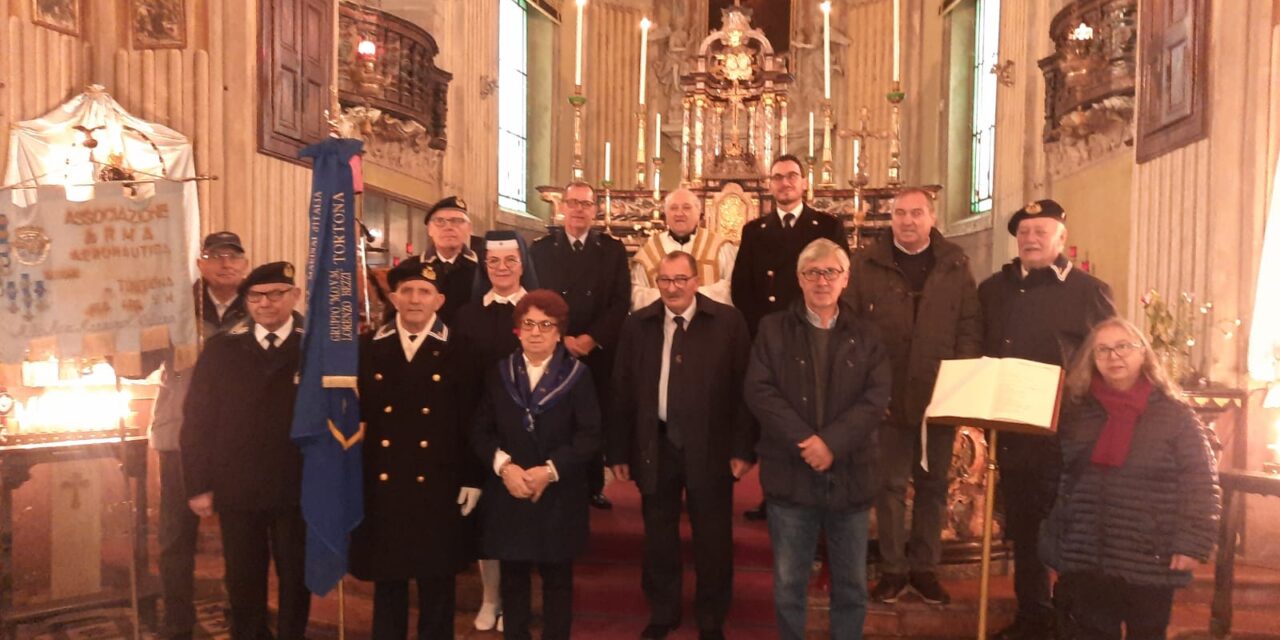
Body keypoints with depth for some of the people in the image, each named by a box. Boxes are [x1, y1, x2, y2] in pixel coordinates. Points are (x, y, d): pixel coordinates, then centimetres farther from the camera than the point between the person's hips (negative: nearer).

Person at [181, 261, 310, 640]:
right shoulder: (221, 349, 5)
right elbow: (197, 419, 3)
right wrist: (198, 485, -1)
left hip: (298, 487, -2)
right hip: (237, 488, 2)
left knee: (296, 576, 12)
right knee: (243, 579, 13)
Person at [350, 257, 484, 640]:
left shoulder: (458, 351, -2)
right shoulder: (368, 349, 3)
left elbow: (472, 421, -2)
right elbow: (356, 415, 3)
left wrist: (472, 479, -5)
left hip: (437, 489, -1)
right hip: (382, 487, 2)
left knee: (437, 583, 9)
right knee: (386, 581, 13)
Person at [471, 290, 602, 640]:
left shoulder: (577, 375, -4)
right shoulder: (499, 374, 5)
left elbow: (590, 436, -9)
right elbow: (481, 431, 2)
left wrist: (550, 470, -18)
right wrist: (503, 465, -15)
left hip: (559, 497, -2)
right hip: (508, 495, 2)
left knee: (557, 580, 11)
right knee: (512, 579, 12)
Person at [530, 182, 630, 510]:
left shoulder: (613, 249, 6)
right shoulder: (540, 248, 6)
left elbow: (621, 302, -1)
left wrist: (591, 338, -12)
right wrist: (560, 339, -11)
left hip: (599, 351, 0)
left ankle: (594, 487, 18)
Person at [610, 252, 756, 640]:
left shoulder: (728, 322, -4)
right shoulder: (637, 325, 3)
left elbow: (744, 388, -4)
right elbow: (622, 391, 4)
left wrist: (743, 448, -8)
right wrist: (619, 451, 3)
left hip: (709, 446, -2)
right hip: (655, 444, 2)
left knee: (712, 539, 11)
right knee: (658, 537, 14)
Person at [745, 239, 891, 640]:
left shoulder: (865, 336, 7)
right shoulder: (773, 329, 4)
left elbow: (877, 396, -5)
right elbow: (758, 390, -7)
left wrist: (831, 442, -19)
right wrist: (804, 441, -18)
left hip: (850, 473, 1)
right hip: (790, 472, -1)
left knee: (852, 585, 12)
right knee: (788, 585, 9)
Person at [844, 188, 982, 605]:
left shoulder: (956, 266, 6)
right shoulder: (866, 265, 0)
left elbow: (971, 326, 3)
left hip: (940, 395, 2)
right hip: (888, 395, -1)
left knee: (933, 483, 11)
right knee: (891, 483, 7)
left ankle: (925, 566, 24)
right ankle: (893, 567, 19)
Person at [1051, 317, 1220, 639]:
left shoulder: (1175, 414, -2)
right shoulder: (1076, 411, 7)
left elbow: (1202, 484, -4)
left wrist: (1192, 542, -11)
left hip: (1151, 561, -2)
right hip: (1086, 559, 2)